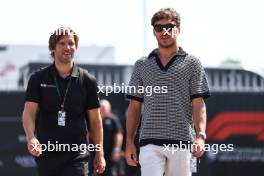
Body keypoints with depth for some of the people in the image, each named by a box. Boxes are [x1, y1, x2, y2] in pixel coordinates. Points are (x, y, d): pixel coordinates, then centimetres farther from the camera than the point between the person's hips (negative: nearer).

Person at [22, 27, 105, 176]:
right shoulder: (38, 79, 4)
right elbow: (29, 111, -5)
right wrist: (31, 137, -25)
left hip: (77, 155, -1)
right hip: (46, 153, 1)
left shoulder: (87, 80, 5)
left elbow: (95, 119, 9)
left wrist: (100, 153, 5)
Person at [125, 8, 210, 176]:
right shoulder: (142, 65, 13)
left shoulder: (192, 64, 7)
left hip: (182, 143, -1)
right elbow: (135, 106, 14)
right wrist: (129, 141, 6)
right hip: (150, 143, 1)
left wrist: (200, 136, -14)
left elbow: (198, 104, 0)